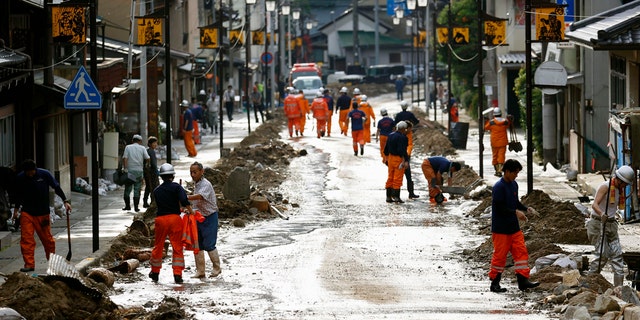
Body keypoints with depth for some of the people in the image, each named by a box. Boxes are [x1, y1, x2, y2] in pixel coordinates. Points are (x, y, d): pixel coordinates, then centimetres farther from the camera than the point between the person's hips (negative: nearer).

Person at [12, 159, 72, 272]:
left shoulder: (44, 174, -8)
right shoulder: (20, 178, -2)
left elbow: (56, 187, -1)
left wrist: (65, 201, -7)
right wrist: (16, 210, 16)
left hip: (42, 213, -1)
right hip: (26, 213, 1)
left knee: (47, 238, 7)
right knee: (26, 238, -9)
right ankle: (29, 264, -6)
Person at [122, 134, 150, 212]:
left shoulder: (128, 147, 4)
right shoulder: (142, 148, 4)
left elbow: (125, 158, -7)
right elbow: (147, 158, -3)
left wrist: (125, 168, -10)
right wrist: (146, 165, 17)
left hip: (129, 170, 0)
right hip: (139, 171, 0)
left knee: (127, 189, 9)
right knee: (137, 190, 3)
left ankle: (127, 206, 8)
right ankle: (136, 207, 0)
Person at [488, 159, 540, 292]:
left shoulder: (514, 185, 10)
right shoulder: (499, 187, -16)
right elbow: (499, 208, -19)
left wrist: (526, 209, 3)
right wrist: (516, 212, -23)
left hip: (514, 227, 8)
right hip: (501, 229, -8)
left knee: (521, 251, 2)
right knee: (500, 255, -1)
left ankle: (523, 280, 4)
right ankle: (494, 283, 8)